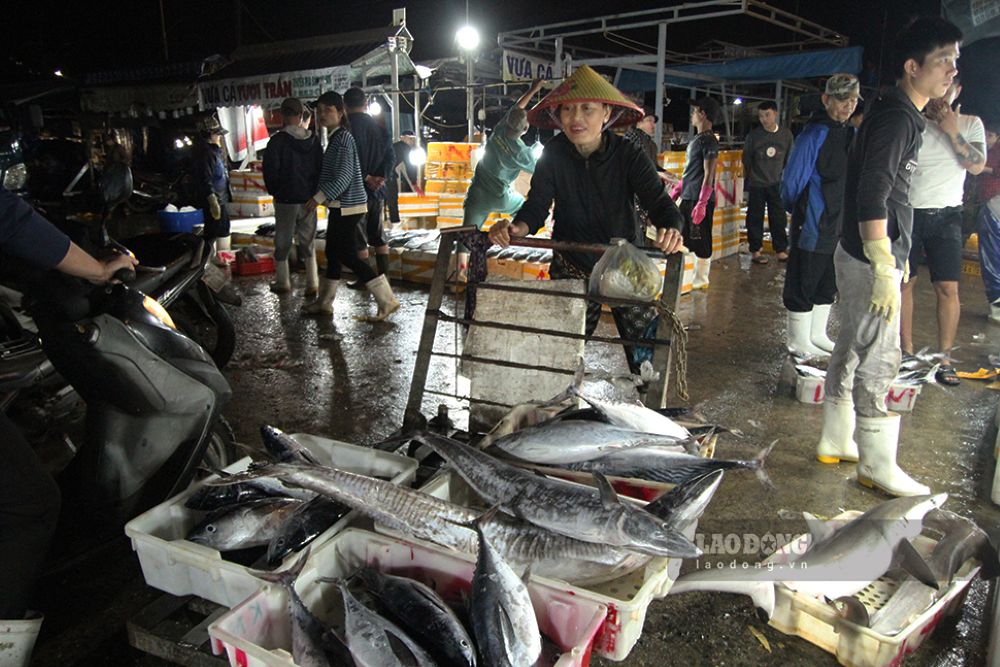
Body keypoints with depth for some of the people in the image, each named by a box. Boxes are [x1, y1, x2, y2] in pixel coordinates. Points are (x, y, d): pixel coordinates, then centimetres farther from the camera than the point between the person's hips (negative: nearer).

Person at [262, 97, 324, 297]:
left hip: (286, 200, -4)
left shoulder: (278, 140, -11)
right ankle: (312, 284, 7)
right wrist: (314, 191, 12)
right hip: (309, 199, 4)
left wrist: (274, 191, 5)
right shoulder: (314, 140, 2)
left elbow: (270, 170, -11)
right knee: (307, 242, 10)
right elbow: (321, 167, 6)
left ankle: (283, 283, 17)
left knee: (283, 243, 9)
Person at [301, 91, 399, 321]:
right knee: (333, 253, 15)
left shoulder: (343, 138, -15)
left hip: (347, 207, -10)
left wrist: (319, 197, -25)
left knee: (348, 256, -8)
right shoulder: (336, 137, 15)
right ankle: (324, 303, 26)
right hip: (340, 206, 10)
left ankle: (387, 301, -6)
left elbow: (344, 176, -23)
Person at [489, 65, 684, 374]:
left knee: (646, 355, 1)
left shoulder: (626, 154, -14)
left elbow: (660, 203, -21)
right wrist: (516, 228, -36)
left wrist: (670, 230, -45)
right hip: (571, 269, 1)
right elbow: (536, 206, -12)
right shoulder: (554, 154, -10)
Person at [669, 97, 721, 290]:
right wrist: (676, 191, 23)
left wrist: (701, 204, -22)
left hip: (699, 200, -10)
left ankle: (701, 281, 7)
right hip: (688, 198, 10)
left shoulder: (708, 140, -13)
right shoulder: (697, 139, 16)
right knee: (684, 238, 13)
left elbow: (708, 175, -18)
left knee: (700, 241, -2)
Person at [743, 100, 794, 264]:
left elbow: (789, 159, 11)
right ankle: (755, 251, 13)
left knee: (778, 218, 5)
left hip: (777, 184, 2)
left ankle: (781, 250, 15)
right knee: (755, 218, 4)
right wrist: (748, 177, 7)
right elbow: (746, 159, 5)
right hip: (756, 184, -1)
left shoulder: (786, 134, 0)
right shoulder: (753, 135, -4)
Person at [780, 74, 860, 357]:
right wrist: (799, 211, 2)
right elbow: (792, 181, -12)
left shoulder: (850, 135, 10)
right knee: (803, 284, 1)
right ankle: (799, 342, 12)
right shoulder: (814, 135, -14)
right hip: (813, 225, -8)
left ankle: (817, 335, 31)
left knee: (827, 284, 17)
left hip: (839, 225, 8)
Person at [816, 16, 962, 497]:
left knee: (851, 352, 15)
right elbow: (872, 198, -24)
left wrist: (894, 257, 25)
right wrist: (884, 268, -25)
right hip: (871, 260, -10)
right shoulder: (896, 118, -16)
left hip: (861, 255, 10)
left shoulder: (901, 116, 16)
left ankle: (836, 442, 27)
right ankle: (877, 466, 8)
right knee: (877, 363, -3)